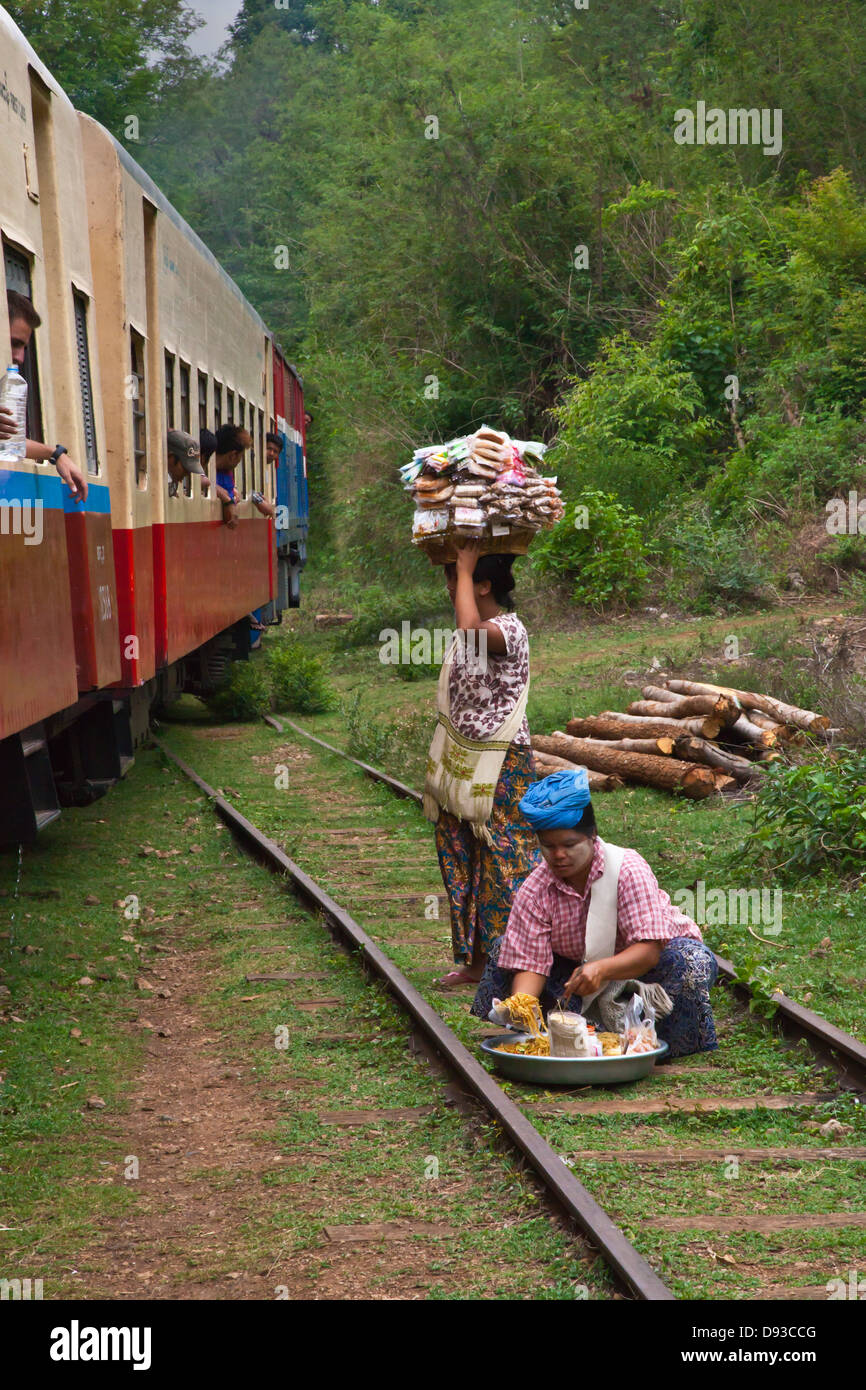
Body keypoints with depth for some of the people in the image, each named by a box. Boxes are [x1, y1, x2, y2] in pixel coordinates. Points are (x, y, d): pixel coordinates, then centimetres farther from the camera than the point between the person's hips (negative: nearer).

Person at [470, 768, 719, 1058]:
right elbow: (529, 963, -20)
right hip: (578, 968, 3)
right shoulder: (533, 892, -16)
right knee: (504, 950, -16)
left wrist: (601, 969, -51)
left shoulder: (628, 869, -25)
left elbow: (649, 949, -32)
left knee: (692, 962, -35)